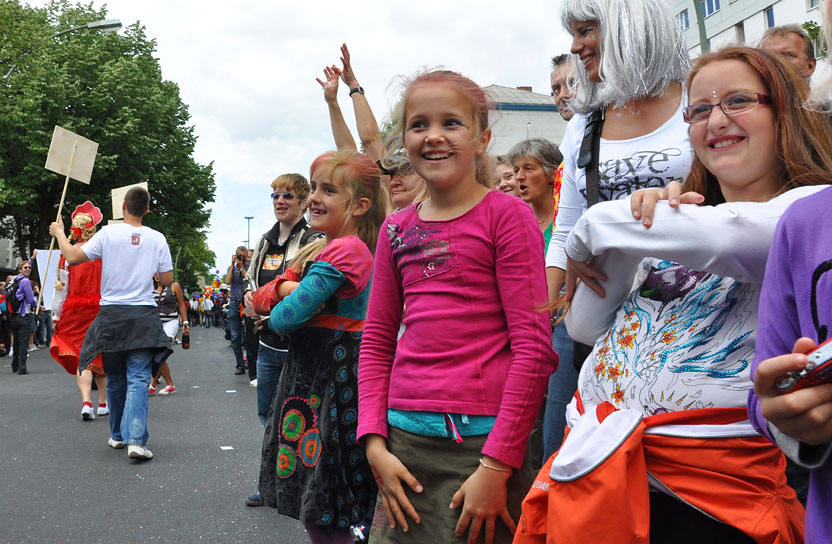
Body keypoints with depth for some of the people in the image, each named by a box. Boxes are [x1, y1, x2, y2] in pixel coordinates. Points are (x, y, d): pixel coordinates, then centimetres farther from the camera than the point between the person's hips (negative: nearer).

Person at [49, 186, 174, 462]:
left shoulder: (108, 233, -5)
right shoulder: (157, 238, -1)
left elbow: (73, 257, -3)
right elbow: (167, 280, 1)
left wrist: (59, 232, 13)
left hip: (111, 315, 1)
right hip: (143, 316, -1)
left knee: (115, 378, 15)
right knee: (138, 378, -3)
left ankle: (118, 435, 27)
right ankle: (136, 439, -17)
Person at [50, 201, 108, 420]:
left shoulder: (68, 254, -4)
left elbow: (61, 288, -1)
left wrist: (57, 315, 9)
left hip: (74, 312, -1)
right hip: (101, 310, 1)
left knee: (80, 355, 3)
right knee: (100, 354, 13)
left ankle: (86, 402, -15)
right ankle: (103, 403, 23)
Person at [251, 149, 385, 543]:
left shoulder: (343, 250, -18)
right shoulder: (319, 250, 13)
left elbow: (284, 318, -21)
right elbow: (260, 300, 8)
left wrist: (276, 314, 2)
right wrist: (285, 287, -13)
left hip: (335, 375, -10)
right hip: (308, 369, 10)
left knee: (322, 512, -1)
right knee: (308, 497, 18)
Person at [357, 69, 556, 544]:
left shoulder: (506, 214, -5)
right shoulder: (397, 229, 10)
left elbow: (535, 348, -10)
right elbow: (377, 341, 13)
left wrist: (497, 466, -14)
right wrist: (375, 443, 2)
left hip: (481, 438, -4)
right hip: (403, 437, 5)